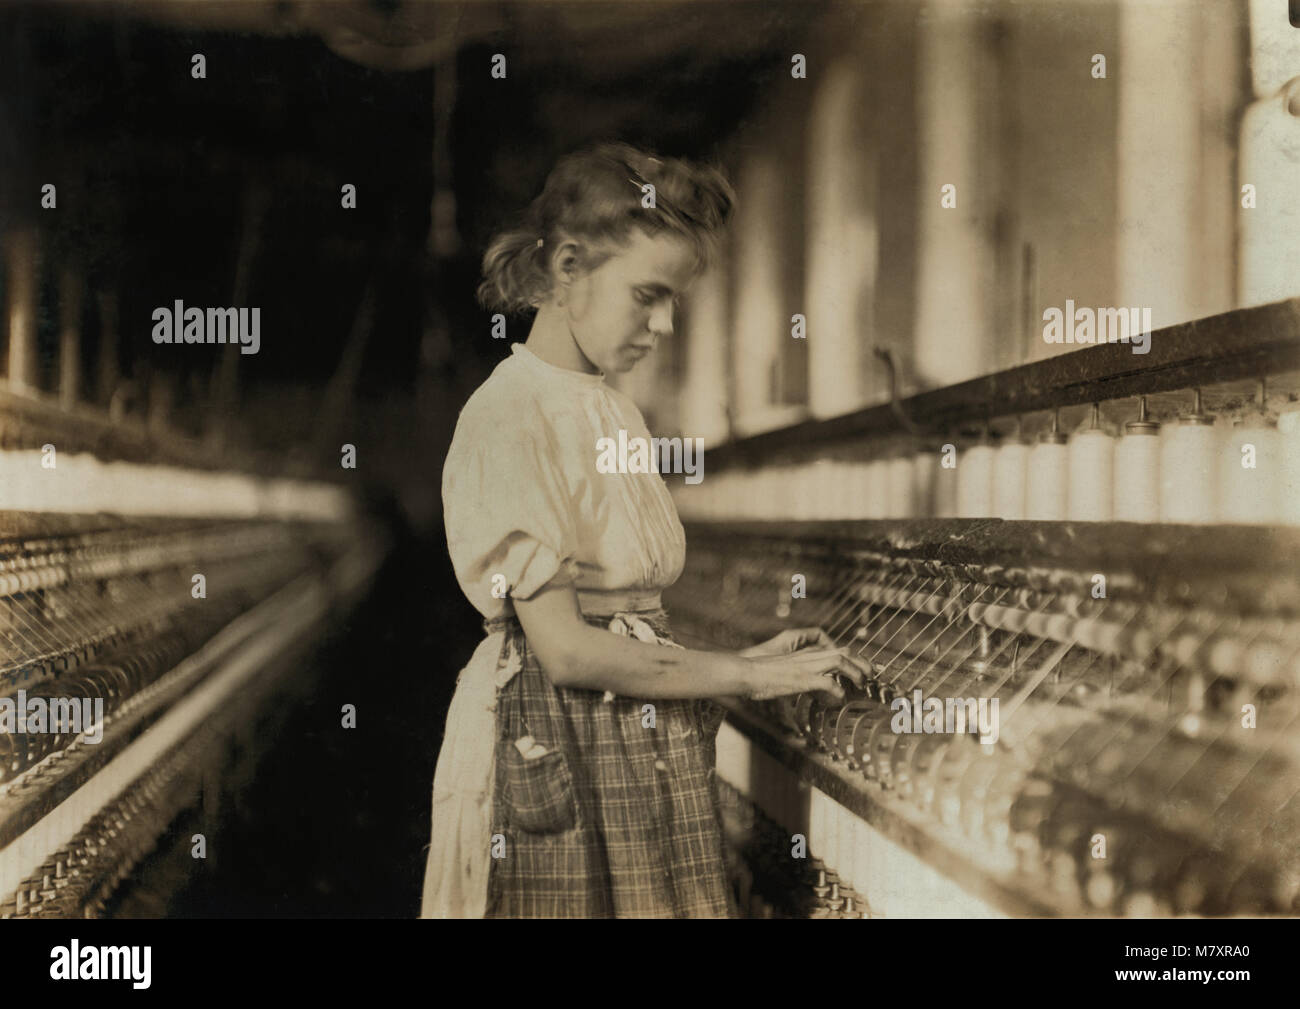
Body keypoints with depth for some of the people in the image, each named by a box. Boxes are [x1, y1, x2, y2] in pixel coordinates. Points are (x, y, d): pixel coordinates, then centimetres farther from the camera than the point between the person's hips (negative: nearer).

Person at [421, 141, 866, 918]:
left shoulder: (613, 412, 13)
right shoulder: (510, 417, -12)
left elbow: (632, 619, 11)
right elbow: (567, 648, -17)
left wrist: (743, 659, -1)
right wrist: (746, 675, -12)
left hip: (644, 753, 7)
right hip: (558, 759, -7)